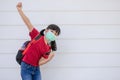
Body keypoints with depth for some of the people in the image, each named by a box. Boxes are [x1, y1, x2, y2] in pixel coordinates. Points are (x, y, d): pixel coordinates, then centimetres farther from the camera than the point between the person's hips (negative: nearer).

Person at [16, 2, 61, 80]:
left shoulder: (48, 49, 2)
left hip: (36, 69, 5)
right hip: (26, 68, -5)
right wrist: (19, 9, -22)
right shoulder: (37, 36, -9)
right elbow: (28, 23, -16)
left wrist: (49, 59, -16)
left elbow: (39, 62, 0)